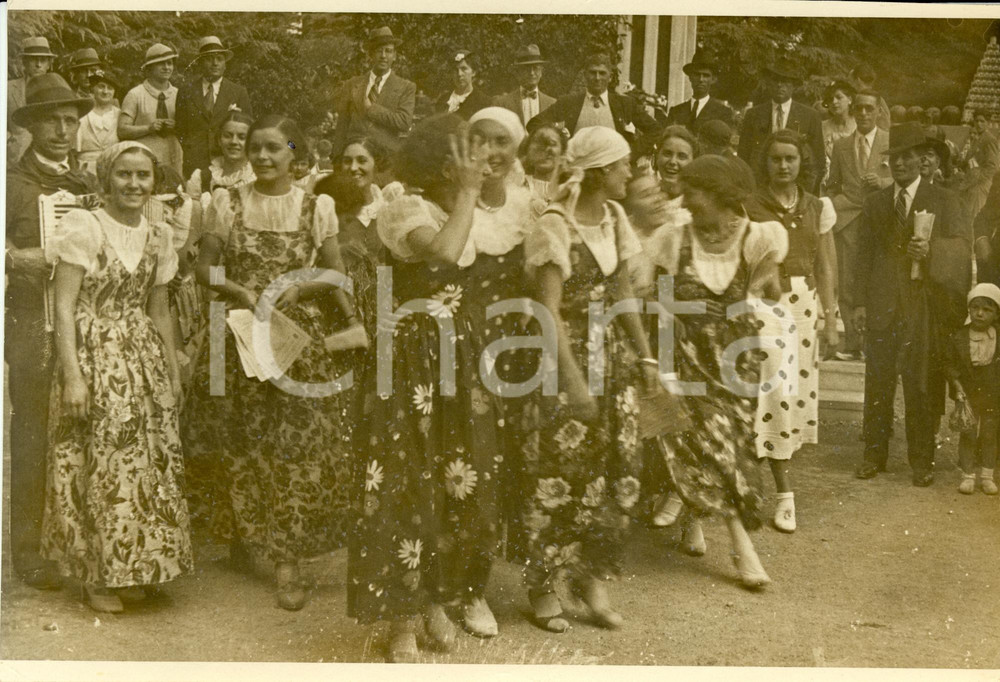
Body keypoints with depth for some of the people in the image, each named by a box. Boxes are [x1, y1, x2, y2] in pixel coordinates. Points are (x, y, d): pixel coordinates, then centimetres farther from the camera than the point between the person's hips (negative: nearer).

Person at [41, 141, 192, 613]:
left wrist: (174, 373, 15)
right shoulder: (83, 227, -6)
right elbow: (64, 307, -11)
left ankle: (132, 569, 20)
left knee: (148, 462, 6)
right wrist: (72, 375, -17)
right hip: (94, 357, -5)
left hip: (144, 360, 6)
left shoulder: (157, 237, 10)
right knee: (100, 463, -2)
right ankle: (98, 577, 11)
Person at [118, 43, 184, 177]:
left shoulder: (178, 94, 14)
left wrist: (177, 127, -7)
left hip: (173, 163, 3)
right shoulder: (135, 95, 3)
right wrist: (149, 128, -13)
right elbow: (122, 131, -2)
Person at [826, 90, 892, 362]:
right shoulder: (841, 145, 16)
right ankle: (852, 342, 4)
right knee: (846, 282, -2)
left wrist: (883, 182, -12)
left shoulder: (893, 142, 6)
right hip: (847, 218, 3)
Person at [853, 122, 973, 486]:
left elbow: (962, 246, -2)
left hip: (925, 308, -3)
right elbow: (864, 254, 12)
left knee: (921, 387, 1)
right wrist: (860, 301, 4)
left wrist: (932, 250, -23)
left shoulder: (945, 201, 5)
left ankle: (922, 462, 11)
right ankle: (874, 455, 17)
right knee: (877, 384, 5)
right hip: (882, 306, 3)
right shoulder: (874, 203, 14)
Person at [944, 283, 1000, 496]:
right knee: (968, 435, 3)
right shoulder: (958, 338, -8)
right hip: (968, 395, -1)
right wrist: (958, 387, -10)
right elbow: (949, 363, -2)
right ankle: (967, 475, 12)